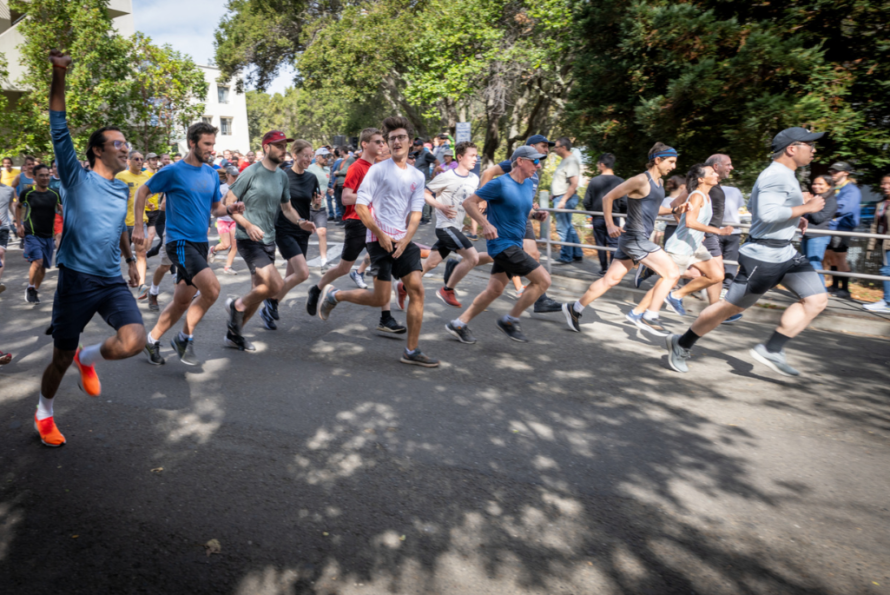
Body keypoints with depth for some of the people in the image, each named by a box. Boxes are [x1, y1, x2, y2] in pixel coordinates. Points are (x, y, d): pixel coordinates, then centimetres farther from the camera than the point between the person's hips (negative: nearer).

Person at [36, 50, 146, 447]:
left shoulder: (122, 190, 12)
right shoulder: (77, 178, -2)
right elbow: (59, 130, -13)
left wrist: (131, 260, 32)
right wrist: (59, 76, -23)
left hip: (113, 282, 4)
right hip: (76, 281, -4)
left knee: (133, 342, -21)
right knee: (60, 359, 8)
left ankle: (88, 359, 14)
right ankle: (44, 413, 37)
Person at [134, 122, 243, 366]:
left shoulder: (212, 174, 10)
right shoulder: (173, 171, -8)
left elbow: (215, 207, 17)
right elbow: (142, 192, 1)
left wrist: (230, 210, -5)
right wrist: (138, 227, -3)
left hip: (200, 242, 7)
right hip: (180, 241, -7)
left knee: (182, 301, 11)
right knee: (212, 288, -22)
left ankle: (152, 339, 30)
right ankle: (185, 337, -3)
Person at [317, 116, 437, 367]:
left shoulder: (417, 177, 11)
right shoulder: (378, 170, -3)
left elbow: (415, 213, 6)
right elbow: (360, 206, -7)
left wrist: (406, 239, -9)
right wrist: (380, 234, -13)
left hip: (403, 241, 5)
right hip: (379, 240, -5)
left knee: (417, 289, -5)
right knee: (380, 299, -5)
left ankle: (412, 351, 4)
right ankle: (334, 295, 21)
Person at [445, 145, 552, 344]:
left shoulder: (529, 185, 11)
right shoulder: (500, 184, -13)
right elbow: (468, 202, -12)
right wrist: (486, 224, -25)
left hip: (514, 245, 9)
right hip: (502, 244, -9)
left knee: (494, 291, 10)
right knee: (543, 279, -10)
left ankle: (459, 324, 20)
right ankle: (510, 320, 2)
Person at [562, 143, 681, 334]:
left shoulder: (658, 182, 15)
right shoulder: (641, 180, -12)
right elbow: (608, 198, -11)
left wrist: (674, 210, 14)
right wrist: (610, 226, -16)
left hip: (639, 239, 9)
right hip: (635, 238, -9)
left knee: (611, 279, 11)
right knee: (672, 273, -9)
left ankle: (575, 309, 18)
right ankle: (649, 317, -4)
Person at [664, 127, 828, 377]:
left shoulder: (784, 175, 14)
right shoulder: (776, 176, -18)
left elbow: (753, 205, 25)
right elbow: (768, 214, -32)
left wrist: (794, 217, 18)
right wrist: (805, 208, -21)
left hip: (785, 252, 10)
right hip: (763, 256, -10)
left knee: (817, 299, 2)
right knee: (731, 307, -1)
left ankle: (771, 350, 4)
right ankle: (681, 344, 15)